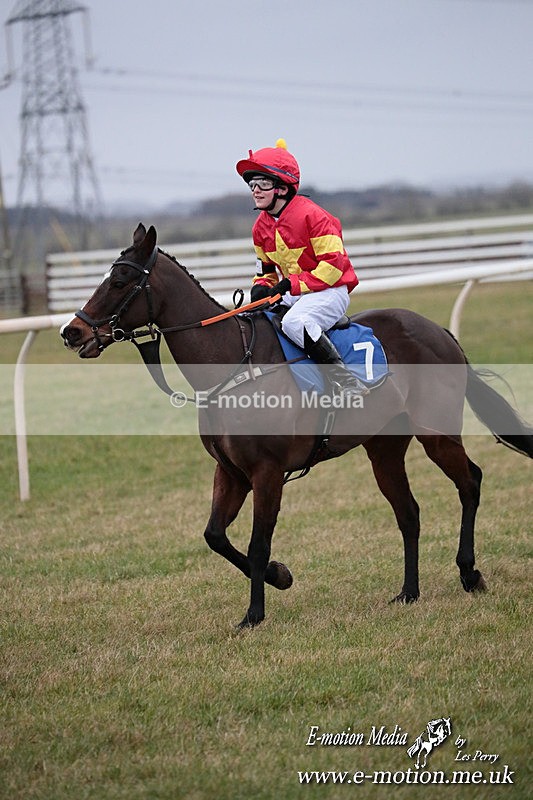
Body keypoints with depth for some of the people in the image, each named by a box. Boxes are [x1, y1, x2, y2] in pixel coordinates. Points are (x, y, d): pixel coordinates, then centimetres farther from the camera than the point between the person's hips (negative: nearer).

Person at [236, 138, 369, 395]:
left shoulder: (311, 215, -15)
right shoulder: (261, 226, 10)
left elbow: (334, 262, -19)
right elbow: (266, 267, 24)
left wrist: (293, 284, -22)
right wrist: (262, 286, 0)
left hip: (328, 291, -8)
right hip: (292, 295, 8)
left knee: (293, 322, -37)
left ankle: (344, 377, -32)